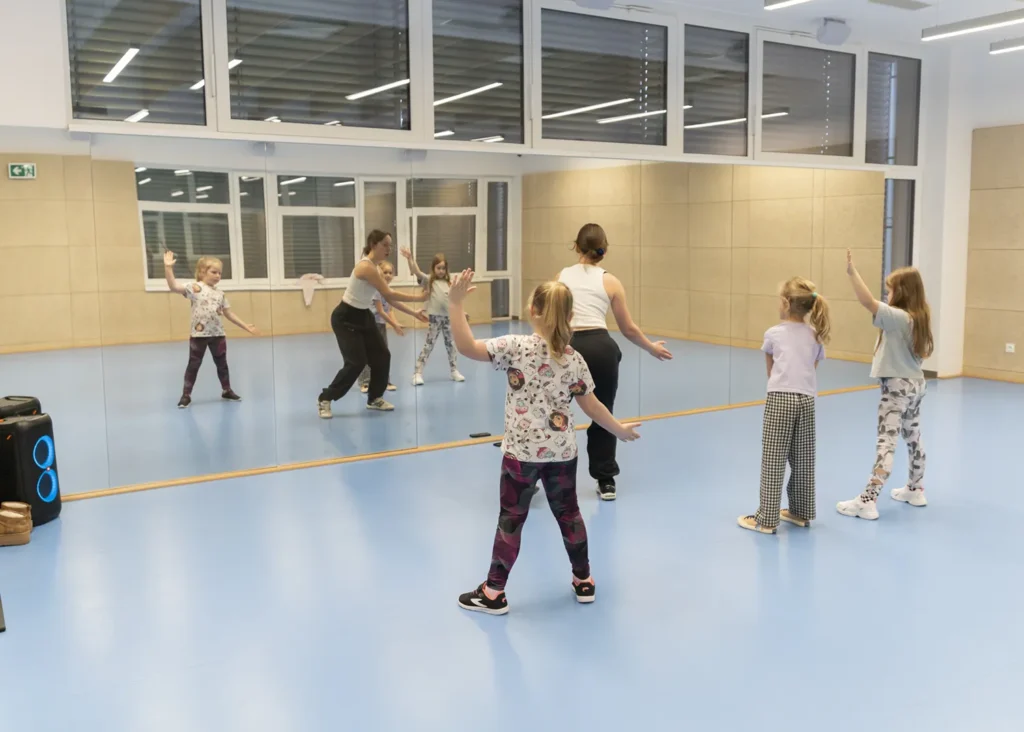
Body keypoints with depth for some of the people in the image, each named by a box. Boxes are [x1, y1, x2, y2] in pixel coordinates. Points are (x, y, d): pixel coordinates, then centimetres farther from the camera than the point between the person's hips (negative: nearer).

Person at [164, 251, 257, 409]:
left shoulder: (220, 294, 9)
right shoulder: (194, 287, -6)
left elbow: (229, 314, 14)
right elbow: (173, 287, -19)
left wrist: (246, 326, 13)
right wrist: (168, 267, -31)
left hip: (218, 334, 4)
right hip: (198, 334, -4)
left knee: (222, 364, 14)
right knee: (194, 365, 3)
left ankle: (226, 391, 29)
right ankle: (186, 395, 10)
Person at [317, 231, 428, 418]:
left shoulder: (376, 268, 6)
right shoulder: (366, 266, -24)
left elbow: (389, 299, 7)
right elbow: (389, 294, -27)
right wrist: (418, 297, -22)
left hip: (363, 316, 9)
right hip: (345, 318, -9)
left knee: (382, 357, 6)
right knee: (356, 362, -13)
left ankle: (374, 398, 22)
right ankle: (324, 399, 3)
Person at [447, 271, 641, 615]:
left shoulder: (516, 347, -15)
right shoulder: (575, 359, -2)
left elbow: (466, 347, -20)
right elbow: (591, 406, 5)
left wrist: (456, 303, -16)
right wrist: (620, 430, 21)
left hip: (522, 451, -4)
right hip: (562, 451, 4)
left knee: (511, 519, 6)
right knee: (568, 513, 20)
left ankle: (494, 593, 16)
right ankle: (583, 581, 34)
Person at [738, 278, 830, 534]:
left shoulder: (773, 334, 4)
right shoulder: (815, 336, 12)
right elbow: (813, 368, 12)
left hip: (780, 398, -4)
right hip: (807, 400, 4)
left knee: (773, 461, -1)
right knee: (803, 460, 15)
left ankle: (767, 519, 3)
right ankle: (801, 512, 28)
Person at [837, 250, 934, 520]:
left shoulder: (898, 317, -20)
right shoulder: (919, 318, 5)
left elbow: (868, 301, -31)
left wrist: (852, 271, -29)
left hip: (898, 386, -9)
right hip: (915, 383, 9)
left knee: (886, 442, -12)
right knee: (913, 437, 21)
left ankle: (868, 501, -13)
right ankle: (916, 490, 35)